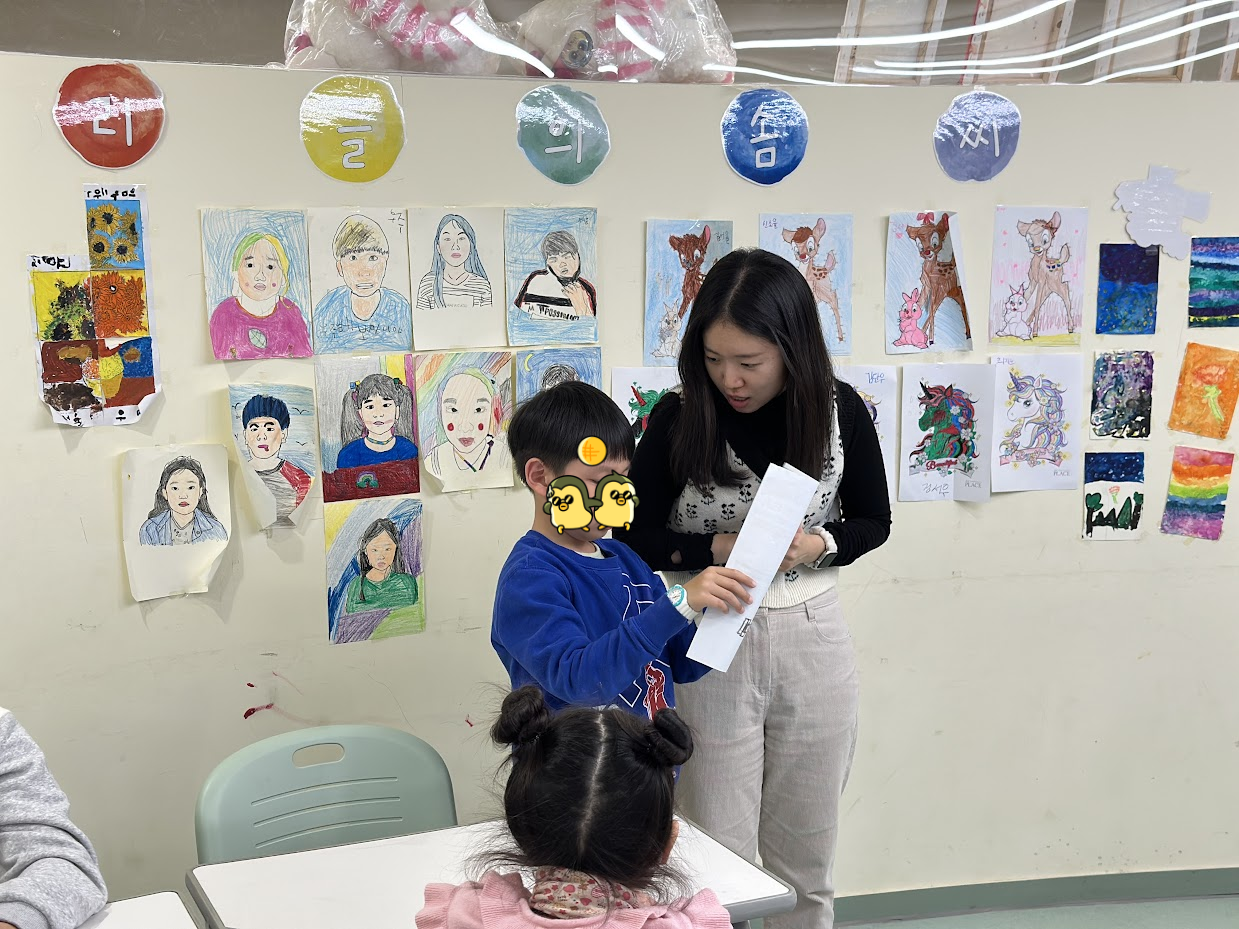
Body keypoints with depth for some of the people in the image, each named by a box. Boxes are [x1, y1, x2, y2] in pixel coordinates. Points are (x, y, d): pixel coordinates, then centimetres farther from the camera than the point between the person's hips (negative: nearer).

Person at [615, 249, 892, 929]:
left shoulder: (838, 410, -7)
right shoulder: (680, 416, -11)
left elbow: (873, 522, 5)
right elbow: (635, 536, -4)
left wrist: (816, 545, -16)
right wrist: (716, 548, -21)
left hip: (811, 643, 2)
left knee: (805, 859, 17)